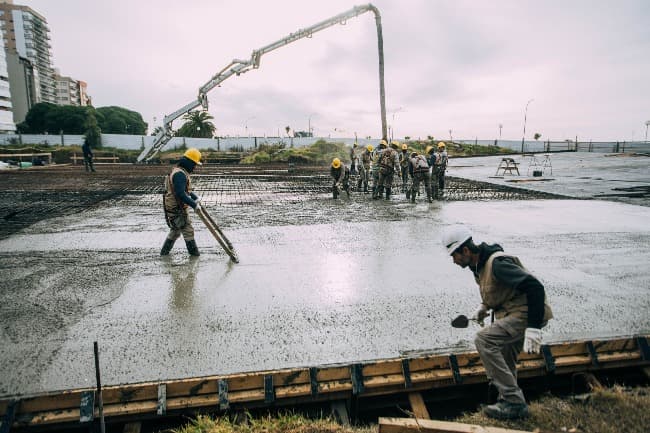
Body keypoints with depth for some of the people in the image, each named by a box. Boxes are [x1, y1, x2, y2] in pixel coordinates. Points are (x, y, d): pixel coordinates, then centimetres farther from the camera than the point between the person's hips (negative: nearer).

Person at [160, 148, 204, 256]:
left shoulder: (180, 171, 12)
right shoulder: (180, 174, -22)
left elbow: (185, 189, 24)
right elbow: (180, 194, -30)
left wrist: (195, 197, 13)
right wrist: (194, 205, -25)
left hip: (174, 208, 11)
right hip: (177, 209, -11)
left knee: (175, 230, 22)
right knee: (188, 230, 1)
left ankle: (165, 251, 31)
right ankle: (194, 253, 13)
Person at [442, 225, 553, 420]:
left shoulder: (497, 263, -25)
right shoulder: (480, 264, 7)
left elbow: (534, 287, -31)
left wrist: (533, 328, -33)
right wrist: (484, 306, 10)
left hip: (527, 314, -10)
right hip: (514, 314, 11)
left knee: (483, 339, -22)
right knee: (503, 363, 19)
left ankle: (514, 402, -15)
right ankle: (509, 403, 37)